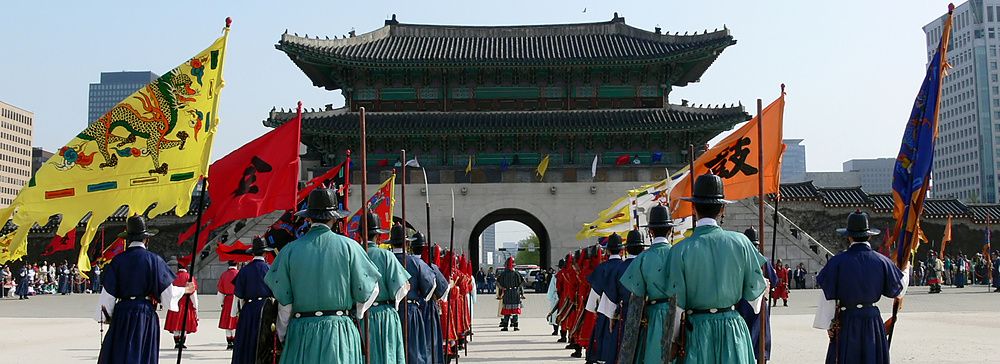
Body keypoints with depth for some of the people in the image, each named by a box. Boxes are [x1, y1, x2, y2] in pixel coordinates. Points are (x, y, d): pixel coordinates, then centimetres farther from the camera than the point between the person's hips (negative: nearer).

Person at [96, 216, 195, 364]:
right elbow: (167, 290, -2)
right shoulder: (154, 260, -4)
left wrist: (106, 316, 14)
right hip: (146, 314, -1)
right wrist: (185, 290, 17)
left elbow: (108, 293, 0)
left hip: (122, 314, 1)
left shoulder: (118, 260, -1)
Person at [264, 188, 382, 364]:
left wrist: (283, 335, 15)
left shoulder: (290, 250, 0)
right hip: (339, 331, -1)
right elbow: (367, 291, 1)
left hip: (301, 331, 1)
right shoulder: (348, 246, -2)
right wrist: (356, 314, 21)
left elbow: (283, 300, 2)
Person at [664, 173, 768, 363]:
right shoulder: (740, 242, -5)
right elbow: (755, 289, 2)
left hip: (697, 327, -1)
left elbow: (676, 303, -7)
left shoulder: (681, 250, -10)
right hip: (732, 326, 2)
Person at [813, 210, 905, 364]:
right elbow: (899, 291, 9)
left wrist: (827, 325, 1)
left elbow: (828, 297, -9)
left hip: (846, 322, -2)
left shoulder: (838, 262, -12)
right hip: (873, 322, 2)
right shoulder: (882, 261, -5)